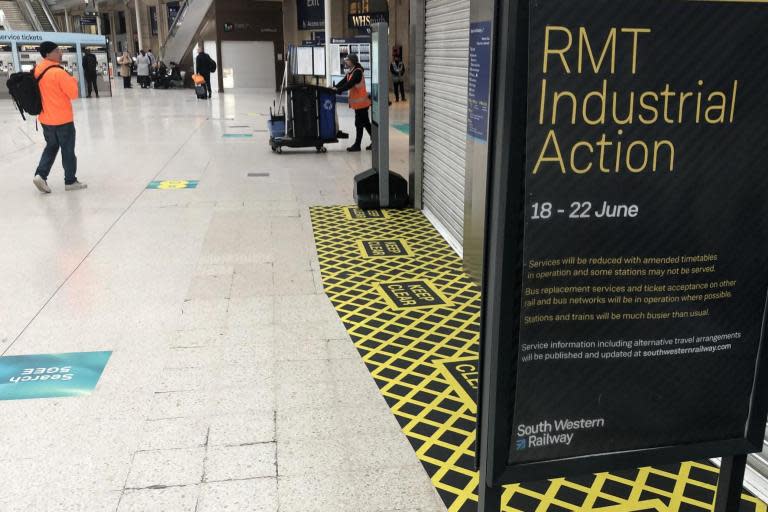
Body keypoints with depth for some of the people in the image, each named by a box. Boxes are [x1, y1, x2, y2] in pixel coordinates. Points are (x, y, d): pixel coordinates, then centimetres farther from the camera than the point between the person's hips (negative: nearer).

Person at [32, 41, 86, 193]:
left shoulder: (37, 71, 5)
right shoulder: (58, 72, -20)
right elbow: (73, 94, -16)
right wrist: (72, 80, 1)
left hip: (46, 118, 7)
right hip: (63, 119, -7)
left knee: (51, 147, 20)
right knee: (68, 150, 5)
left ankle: (40, 175, 6)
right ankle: (70, 181, 14)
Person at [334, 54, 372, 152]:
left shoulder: (358, 71, -17)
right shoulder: (350, 72, 11)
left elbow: (350, 84, -24)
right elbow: (344, 81, 8)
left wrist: (338, 90, -25)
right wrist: (335, 87, -6)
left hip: (361, 101, -9)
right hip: (358, 101, 9)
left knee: (359, 123, -3)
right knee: (365, 123, 14)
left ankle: (357, 145, 4)